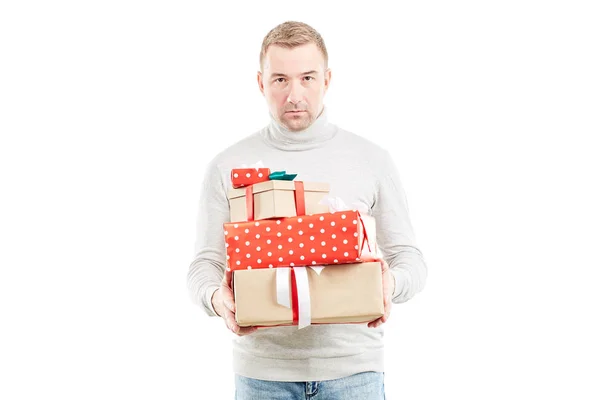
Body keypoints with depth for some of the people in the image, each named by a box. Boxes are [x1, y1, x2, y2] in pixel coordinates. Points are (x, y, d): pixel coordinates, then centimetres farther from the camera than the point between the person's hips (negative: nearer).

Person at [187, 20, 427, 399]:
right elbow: (205, 264, 5)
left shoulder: (373, 160, 3)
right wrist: (216, 297, -18)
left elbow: (409, 256, 5)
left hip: (353, 368, 0)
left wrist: (389, 283, -18)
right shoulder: (228, 167, 3)